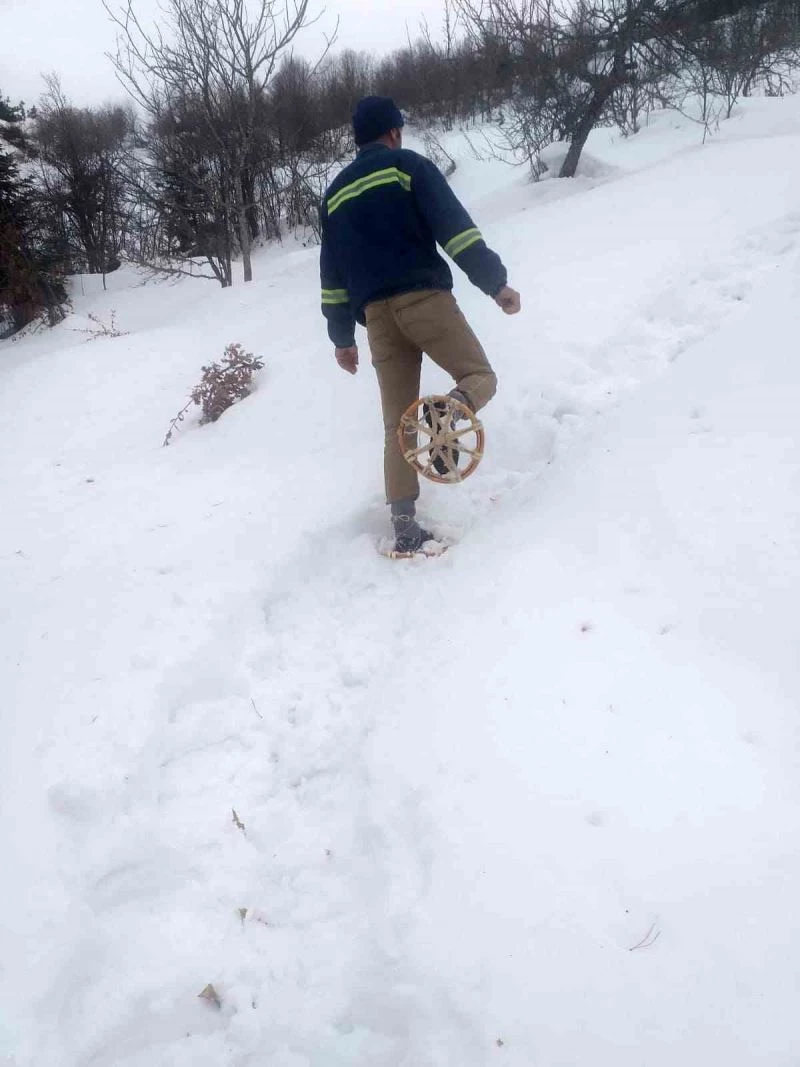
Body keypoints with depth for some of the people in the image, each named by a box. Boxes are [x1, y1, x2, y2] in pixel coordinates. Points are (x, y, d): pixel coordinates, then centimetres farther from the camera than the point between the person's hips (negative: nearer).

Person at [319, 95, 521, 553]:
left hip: (376, 313, 5)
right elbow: (454, 225, -7)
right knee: (479, 376, 5)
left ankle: (404, 521, -1)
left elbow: (332, 272, 20)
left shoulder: (336, 192, 22)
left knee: (398, 420, 6)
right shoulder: (408, 164, 6)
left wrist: (342, 336, 23)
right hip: (423, 296, -4)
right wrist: (496, 282, -7)